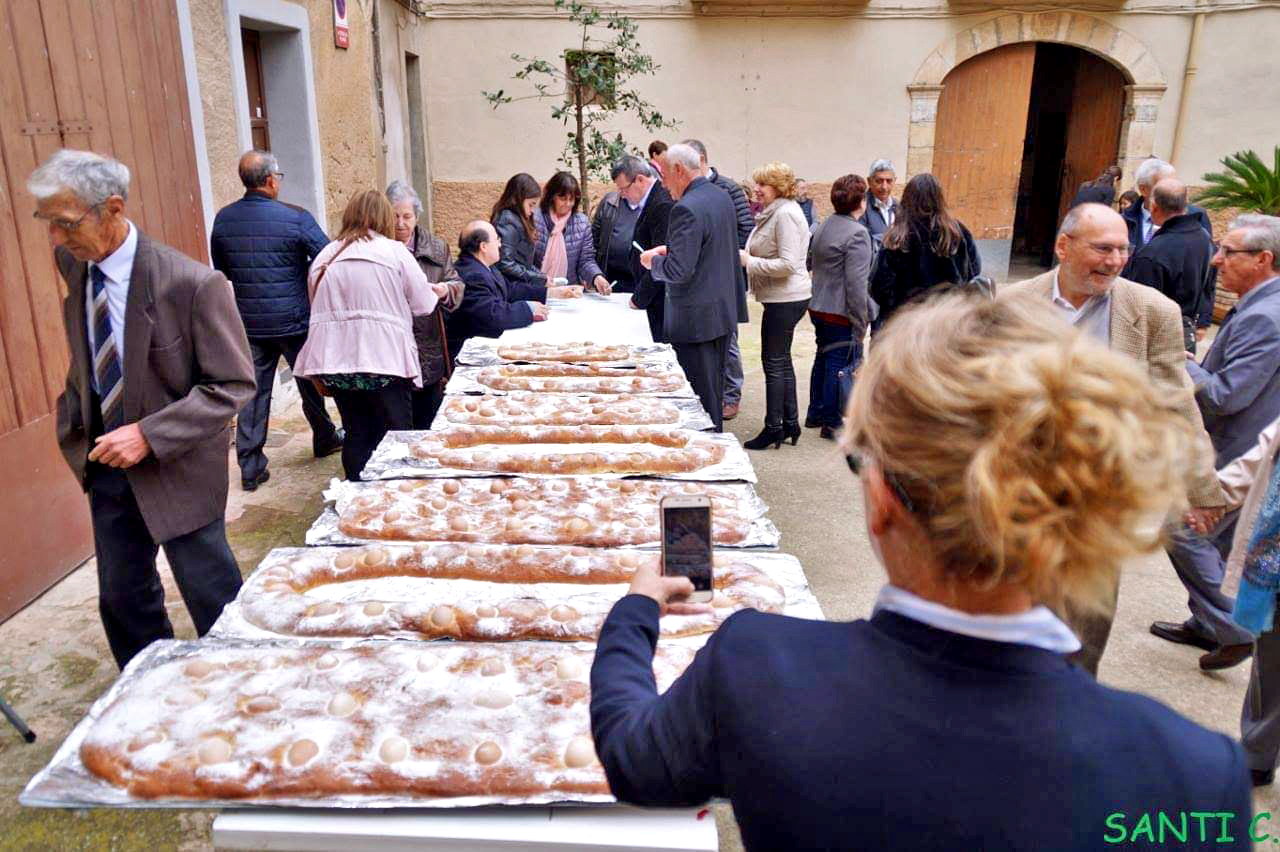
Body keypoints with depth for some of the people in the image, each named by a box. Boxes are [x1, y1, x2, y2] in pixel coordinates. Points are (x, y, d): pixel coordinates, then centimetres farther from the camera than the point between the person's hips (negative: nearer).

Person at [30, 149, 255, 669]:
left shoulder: (193, 284, -23)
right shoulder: (73, 264, -3)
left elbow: (233, 384, -19)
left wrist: (149, 436, -24)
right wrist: (75, 422, 10)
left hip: (177, 467, -6)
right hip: (106, 464, 7)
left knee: (212, 599, 7)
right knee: (122, 599, 18)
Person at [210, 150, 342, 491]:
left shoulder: (223, 219, 0)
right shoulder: (295, 218, -15)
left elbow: (221, 270, 12)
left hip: (248, 322, 3)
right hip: (294, 320, -3)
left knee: (253, 392, 8)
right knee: (310, 383, 16)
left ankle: (250, 468, 10)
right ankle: (325, 440, 36)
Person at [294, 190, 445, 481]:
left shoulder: (325, 256, 9)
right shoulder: (395, 252, -3)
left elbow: (317, 306, 13)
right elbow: (423, 305, 1)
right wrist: (436, 292, 22)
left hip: (335, 359, 4)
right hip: (385, 359, -4)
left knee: (356, 434, 13)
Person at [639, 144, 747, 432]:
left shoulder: (686, 209, -20)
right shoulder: (722, 196, 9)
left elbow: (679, 270, -25)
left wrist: (653, 261, -6)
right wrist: (671, 250, 16)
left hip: (695, 318, -9)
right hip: (724, 309, 9)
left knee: (699, 394, 0)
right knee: (715, 389, 19)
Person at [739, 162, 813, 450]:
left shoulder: (786, 214, -17)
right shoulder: (774, 212, 15)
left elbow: (788, 264, -23)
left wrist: (750, 261, -18)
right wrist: (747, 255, 9)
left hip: (786, 299, -11)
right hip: (782, 298, 11)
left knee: (774, 362, -3)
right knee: (782, 361, 15)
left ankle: (773, 428, 6)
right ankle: (790, 423, 24)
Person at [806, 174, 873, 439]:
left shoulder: (823, 227, 10)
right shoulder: (857, 233, -17)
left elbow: (811, 263, 18)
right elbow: (856, 284, -20)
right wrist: (860, 324, -16)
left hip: (818, 308, 9)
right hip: (841, 313, -9)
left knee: (823, 358, 20)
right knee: (841, 363, 1)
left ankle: (815, 413, 32)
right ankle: (832, 423, 9)